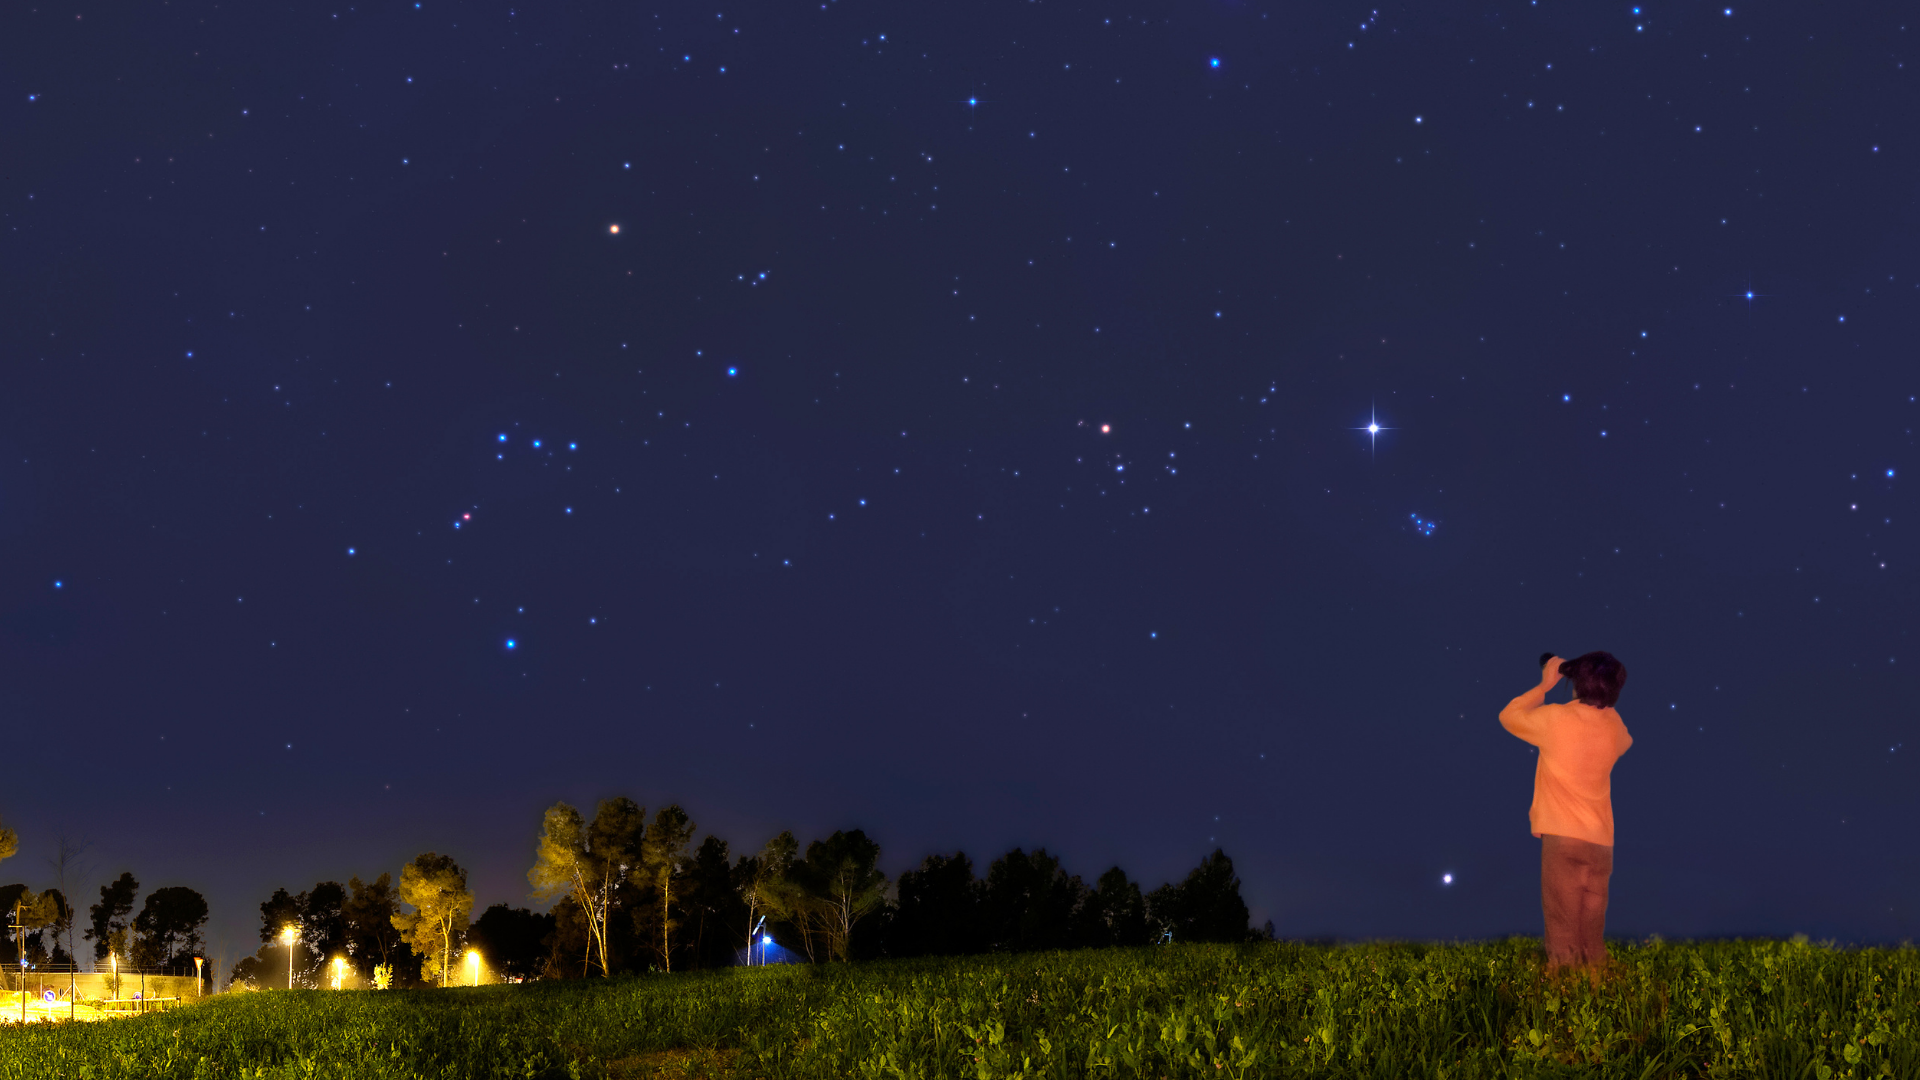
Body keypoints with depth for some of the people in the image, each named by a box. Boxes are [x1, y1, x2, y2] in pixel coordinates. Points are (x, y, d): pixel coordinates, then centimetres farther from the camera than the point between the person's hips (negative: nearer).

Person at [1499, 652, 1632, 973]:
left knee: (1563, 929, -3)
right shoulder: (1613, 725, 4)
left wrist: (1546, 685, 12)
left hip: (1562, 837, -4)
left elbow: (1508, 716, 7)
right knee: (1593, 932, 9)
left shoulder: (1556, 719, -9)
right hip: (1601, 840, 4)